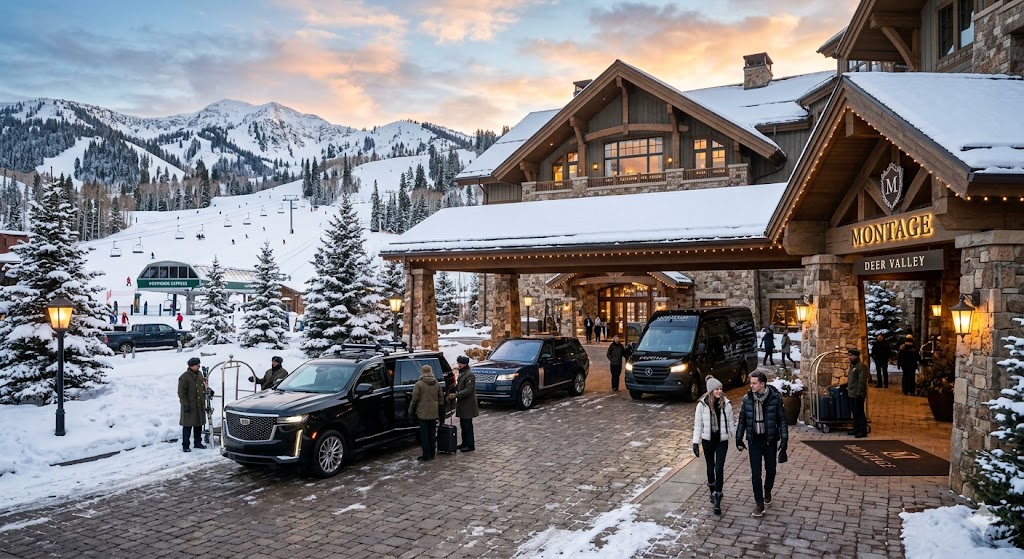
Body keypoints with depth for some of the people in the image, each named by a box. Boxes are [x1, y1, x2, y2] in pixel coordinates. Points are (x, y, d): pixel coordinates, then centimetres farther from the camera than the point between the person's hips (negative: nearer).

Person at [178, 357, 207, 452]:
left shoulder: (199, 374, 9)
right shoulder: (184, 377, -14)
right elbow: (181, 393, -14)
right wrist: (185, 404, -18)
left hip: (199, 405, 7)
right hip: (189, 406, -7)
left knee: (199, 425, 14)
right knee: (187, 426, -2)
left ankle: (198, 442, 25)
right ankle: (185, 446, 4)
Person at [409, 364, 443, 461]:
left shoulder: (419, 384, -11)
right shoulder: (437, 384, 5)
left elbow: (414, 399, -9)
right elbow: (440, 399, 10)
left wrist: (411, 411, 3)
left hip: (423, 413, -5)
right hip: (434, 413, 5)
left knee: (424, 434, 1)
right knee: (432, 433, 13)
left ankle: (426, 455, 2)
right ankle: (432, 454, 19)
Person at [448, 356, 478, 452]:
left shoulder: (469, 375, -16)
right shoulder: (462, 373, 15)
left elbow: (468, 390, -23)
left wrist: (456, 395, -27)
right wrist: (453, 394, 10)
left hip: (467, 405, -10)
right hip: (462, 404, 10)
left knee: (467, 425, -5)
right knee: (463, 425, 14)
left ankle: (470, 445, 0)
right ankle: (465, 443, 23)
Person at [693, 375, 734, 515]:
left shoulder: (726, 403, -8)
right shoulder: (702, 404, -12)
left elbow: (730, 422, 3)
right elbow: (698, 424, -6)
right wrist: (696, 442, -7)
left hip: (722, 440, 0)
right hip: (708, 440, 0)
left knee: (719, 469, -6)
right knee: (710, 468, 14)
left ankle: (717, 500, 0)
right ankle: (713, 492, 36)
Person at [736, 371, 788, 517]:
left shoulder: (775, 398, -11)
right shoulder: (747, 399, -5)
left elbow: (782, 419, -4)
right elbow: (742, 420, 5)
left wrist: (784, 439, -8)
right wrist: (739, 439, 7)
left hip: (770, 439, -1)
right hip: (754, 440, 1)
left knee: (770, 469, 14)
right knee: (755, 473, 0)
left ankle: (767, 492, 42)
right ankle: (759, 504, 8)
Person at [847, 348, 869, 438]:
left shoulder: (861, 366, -16)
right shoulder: (852, 365, 13)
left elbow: (862, 381, -20)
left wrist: (859, 393, -22)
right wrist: (847, 386, 17)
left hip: (858, 395, -9)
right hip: (852, 393, 9)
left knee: (859, 412, -3)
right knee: (854, 412, 15)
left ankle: (863, 431, 3)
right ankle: (856, 429, 24)